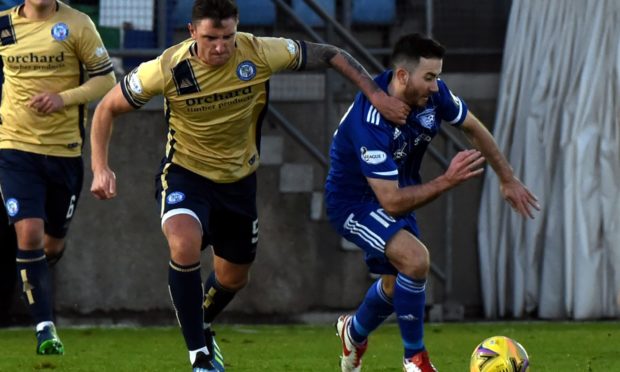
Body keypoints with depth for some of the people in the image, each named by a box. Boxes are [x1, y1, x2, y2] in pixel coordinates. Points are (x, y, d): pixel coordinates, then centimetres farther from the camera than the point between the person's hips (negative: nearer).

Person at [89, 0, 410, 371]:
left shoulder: (261, 54, -22)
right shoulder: (167, 69, -25)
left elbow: (330, 55, -7)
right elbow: (108, 108, -12)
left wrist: (376, 94, -13)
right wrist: (101, 168, -21)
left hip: (238, 179, 3)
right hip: (185, 173, -3)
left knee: (234, 277, 16)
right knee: (184, 245, -32)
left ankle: (201, 327, 51)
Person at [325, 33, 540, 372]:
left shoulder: (433, 95, -17)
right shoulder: (370, 124, -38)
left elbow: (473, 128, 4)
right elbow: (391, 202, -36)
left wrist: (508, 179, 6)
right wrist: (447, 181, -38)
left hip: (397, 193, 8)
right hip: (355, 201, -8)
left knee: (397, 285, 20)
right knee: (415, 259, -28)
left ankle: (354, 332, 53)